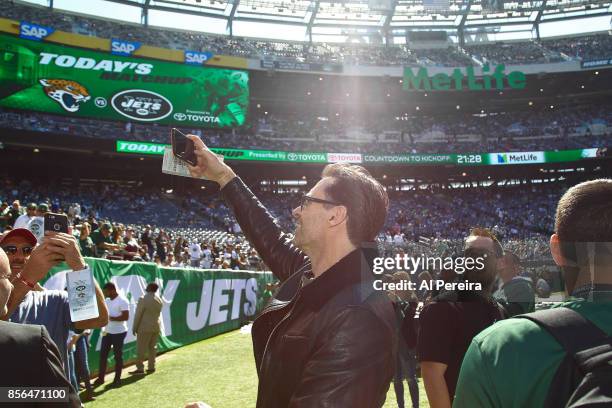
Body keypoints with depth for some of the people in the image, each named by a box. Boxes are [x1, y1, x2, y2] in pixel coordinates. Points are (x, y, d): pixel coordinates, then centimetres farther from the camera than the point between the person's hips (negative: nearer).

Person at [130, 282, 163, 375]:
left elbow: (138, 315, -12)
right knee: (152, 347, 12)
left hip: (145, 327, -6)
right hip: (156, 326, 6)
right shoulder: (159, 300, 4)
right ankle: (151, 367, 15)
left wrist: (134, 328, -4)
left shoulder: (143, 299, -15)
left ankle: (140, 368, 2)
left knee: (141, 348, 0)